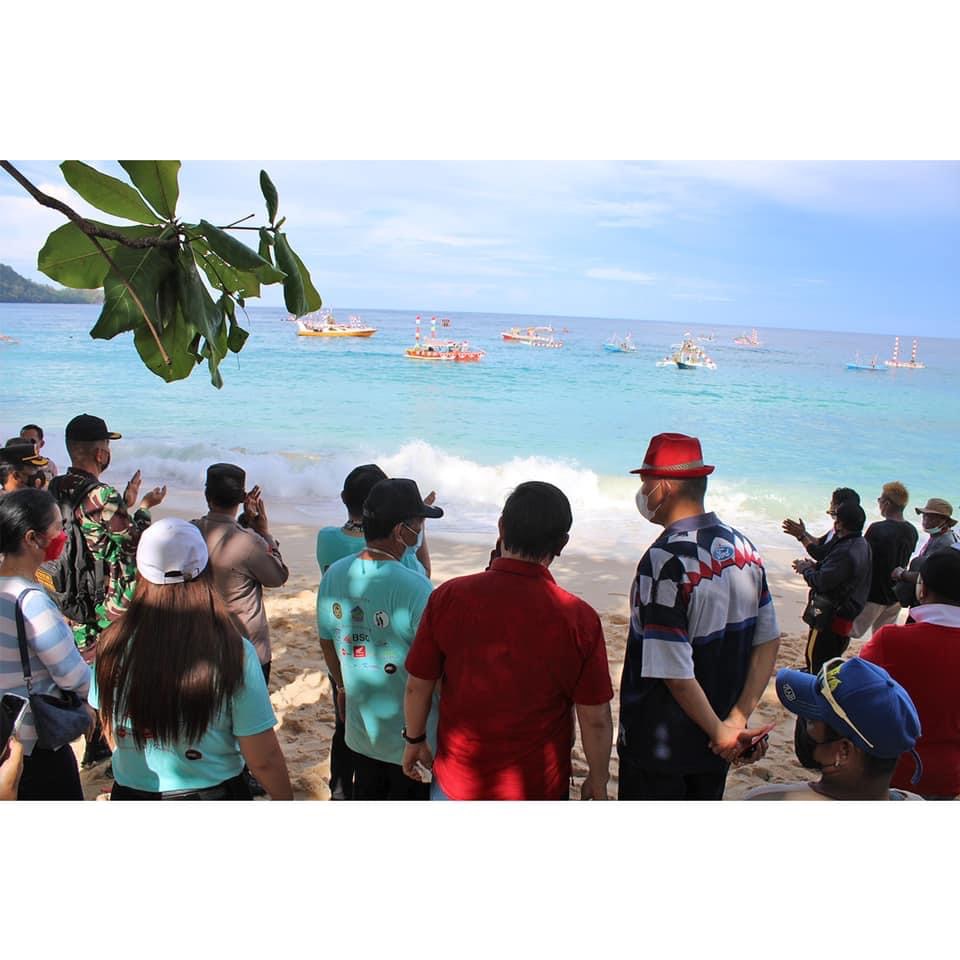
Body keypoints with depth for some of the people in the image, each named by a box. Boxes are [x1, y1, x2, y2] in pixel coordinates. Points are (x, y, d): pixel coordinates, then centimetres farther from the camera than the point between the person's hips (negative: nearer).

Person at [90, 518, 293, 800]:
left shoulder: (114, 643, -14)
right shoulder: (234, 652, -23)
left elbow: (111, 734, 3)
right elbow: (264, 758, -16)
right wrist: (285, 800, 2)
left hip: (131, 791, 2)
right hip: (214, 794, -2)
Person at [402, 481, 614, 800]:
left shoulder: (448, 597, -14)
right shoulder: (579, 619, -19)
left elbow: (417, 687, -4)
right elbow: (595, 719, -11)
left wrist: (415, 741, 14)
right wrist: (598, 783, 6)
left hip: (456, 781, 2)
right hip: (538, 790, -1)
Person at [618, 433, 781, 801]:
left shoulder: (665, 560, -25)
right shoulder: (744, 547, -2)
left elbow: (675, 672, -26)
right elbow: (769, 642, 1)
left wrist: (719, 731, -12)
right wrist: (738, 719, -2)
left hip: (658, 747, -7)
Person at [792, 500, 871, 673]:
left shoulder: (845, 551, -25)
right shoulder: (861, 544, 9)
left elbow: (822, 582, -25)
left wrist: (805, 569, -6)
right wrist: (814, 566, 8)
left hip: (831, 618, -10)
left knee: (815, 658, -2)